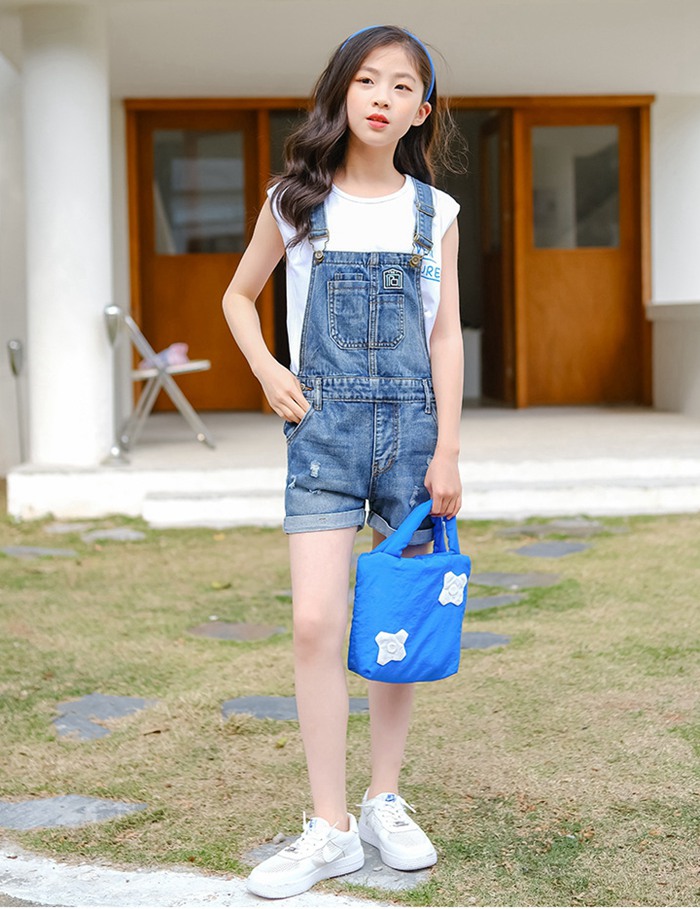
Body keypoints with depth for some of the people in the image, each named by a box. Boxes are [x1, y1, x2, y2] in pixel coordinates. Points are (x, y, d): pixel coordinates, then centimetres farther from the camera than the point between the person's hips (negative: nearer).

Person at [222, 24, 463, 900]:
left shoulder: (435, 212, 5)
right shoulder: (297, 202, 3)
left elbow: (446, 337, 5)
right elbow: (238, 296, 16)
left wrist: (447, 452, -1)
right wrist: (267, 370, -1)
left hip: (408, 424, 1)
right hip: (324, 427, -1)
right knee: (316, 623, -10)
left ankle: (385, 801, 22)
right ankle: (329, 828, 0)